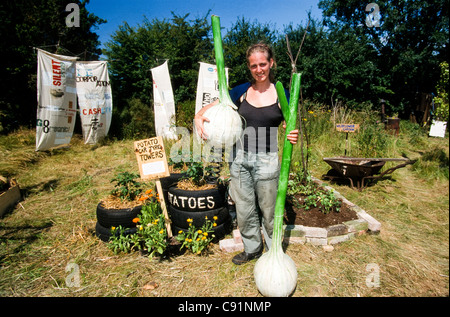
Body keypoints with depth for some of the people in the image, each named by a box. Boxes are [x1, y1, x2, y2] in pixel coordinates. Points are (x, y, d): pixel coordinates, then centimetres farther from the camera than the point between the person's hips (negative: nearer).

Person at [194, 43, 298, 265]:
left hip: (267, 160, -2)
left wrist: (293, 137, -21)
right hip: (241, 158, 3)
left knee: (269, 211, 9)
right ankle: (252, 248, 38)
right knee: (244, 210, 14)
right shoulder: (242, 91, 4)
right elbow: (214, 106, 5)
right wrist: (199, 116, -16)